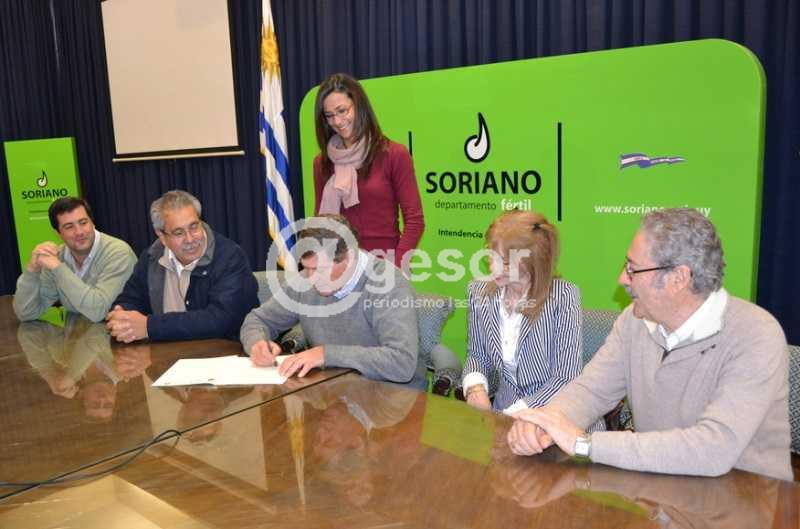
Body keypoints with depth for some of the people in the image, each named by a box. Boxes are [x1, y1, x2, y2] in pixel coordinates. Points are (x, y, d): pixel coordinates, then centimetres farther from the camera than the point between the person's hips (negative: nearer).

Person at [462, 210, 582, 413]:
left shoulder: (563, 297, -15)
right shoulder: (479, 292, -2)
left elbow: (566, 377, -14)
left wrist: (513, 414, -20)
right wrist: (475, 387, -10)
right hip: (503, 409, 3)